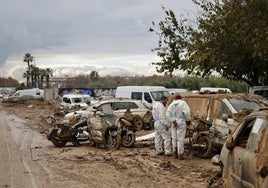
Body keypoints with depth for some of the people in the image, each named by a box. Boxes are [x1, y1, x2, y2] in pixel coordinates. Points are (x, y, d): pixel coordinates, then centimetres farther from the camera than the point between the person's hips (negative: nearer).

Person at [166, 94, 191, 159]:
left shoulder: (171, 104, 11)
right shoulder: (183, 103, -2)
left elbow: (167, 114, -2)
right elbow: (187, 112, -17)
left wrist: (173, 121, -7)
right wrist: (188, 120, -3)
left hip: (174, 123, 4)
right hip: (181, 122, -4)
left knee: (174, 138, 11)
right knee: (180, 139, -2)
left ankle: (175, 153, 16)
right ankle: (180, 154, 0)